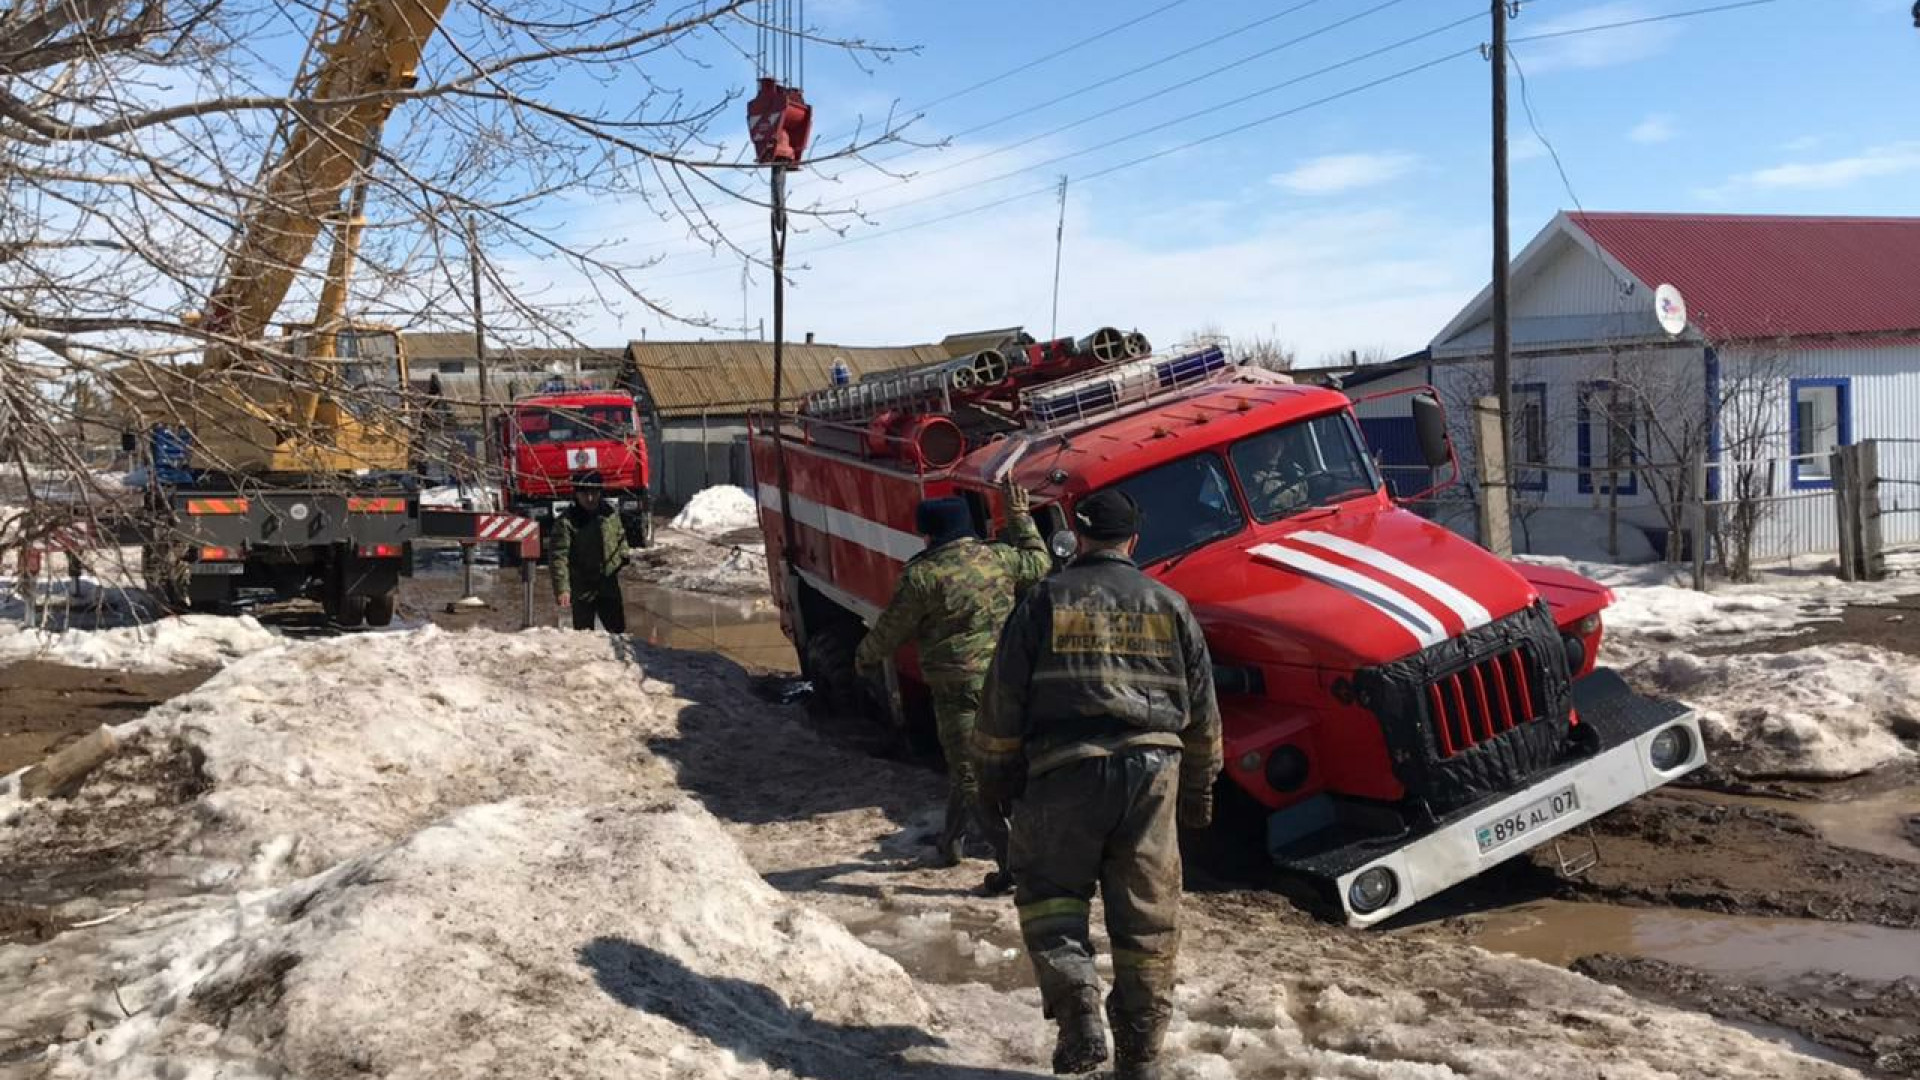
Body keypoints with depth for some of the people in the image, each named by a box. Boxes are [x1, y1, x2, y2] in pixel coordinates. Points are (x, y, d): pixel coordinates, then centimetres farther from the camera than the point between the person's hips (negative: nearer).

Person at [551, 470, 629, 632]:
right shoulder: (566, 522, -14)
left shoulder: (610, 515, 3)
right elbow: (559, 558, -18)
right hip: (582, 590, -4)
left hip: (609, 588, 4)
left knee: (618, 631, 13)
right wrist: (562, 589, -26)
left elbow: (621, 541, 20)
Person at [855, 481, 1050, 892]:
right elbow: (1040, 564, 22)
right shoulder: (1000, 558, 2)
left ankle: (1012, 857, -10)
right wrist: (1020, 518, 31)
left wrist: (865, 657, 16)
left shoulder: (923, 575, -12)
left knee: (969, 772, -1)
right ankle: (951, 841, 36)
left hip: (956, 684, -6)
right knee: (966, 761, 23)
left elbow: (891, 630, -3)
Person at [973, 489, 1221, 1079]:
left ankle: (1078, 1011, -9)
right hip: (1153, 766, 3)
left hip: (1065, 768, -2)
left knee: (1049, 892, 12)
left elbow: (1004, 699, 2)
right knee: (1147, 914, 9)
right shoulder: (1169, 605, 12)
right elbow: (1202, 710, 16)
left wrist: (996, 775, 12)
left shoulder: (1046, 600, 3)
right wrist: (1198, 787, 25)